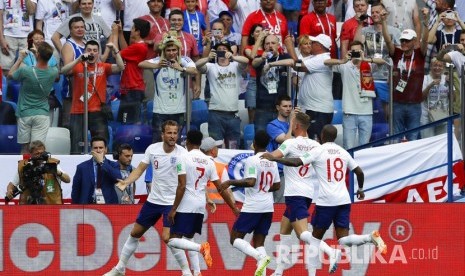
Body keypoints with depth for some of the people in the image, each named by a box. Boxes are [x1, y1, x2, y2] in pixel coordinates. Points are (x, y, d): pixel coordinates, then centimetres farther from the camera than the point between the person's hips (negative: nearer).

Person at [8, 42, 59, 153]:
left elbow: (10, 74, 4)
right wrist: (39, 54, 22)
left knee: (25, 148, 9)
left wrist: (20, 58, 14)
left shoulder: (25, 71, -17)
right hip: (42, 114, 1)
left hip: (24, 114, -1)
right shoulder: (53, 72, -9)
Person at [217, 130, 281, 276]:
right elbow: (276, 186, 16)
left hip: (252, 207, -7)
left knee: (235, 238, 0)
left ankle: (260, 257, -23)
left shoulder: (252, 160, -12)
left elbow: (251, 182, -25)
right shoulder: (272, 161, 10)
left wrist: (230, 182, -18)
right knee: (259, 242, 11)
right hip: (268, 207, 7)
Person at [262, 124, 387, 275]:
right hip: (344, 201, 5)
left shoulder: (318, 151, -3)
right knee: (344, 240, 1)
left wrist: (273, 159, -1)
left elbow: (296, 162, -11)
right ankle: (371, 237, -24)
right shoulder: (343, 152, 14)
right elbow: (359, 172, 17)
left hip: (326, 202, -5)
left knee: (315, 239, 7)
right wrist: (360, 189, 36)